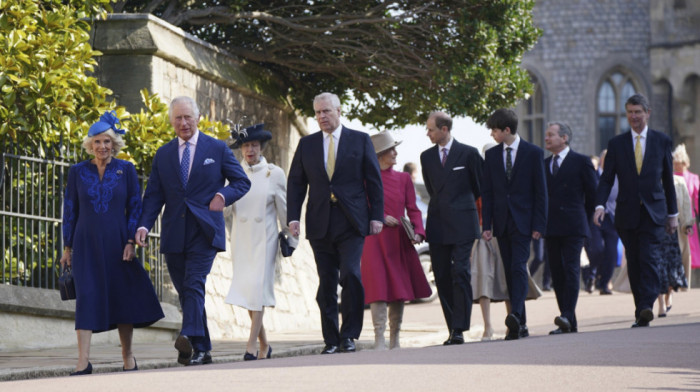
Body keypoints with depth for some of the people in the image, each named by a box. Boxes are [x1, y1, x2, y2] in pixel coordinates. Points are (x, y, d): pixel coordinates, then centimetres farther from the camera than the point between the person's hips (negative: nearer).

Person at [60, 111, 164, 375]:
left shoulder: (126, 170, 3)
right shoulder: (78, 172, 5)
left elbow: (135, 207, 3)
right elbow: (70, 210, 8)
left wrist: (131, 241, -7)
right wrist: (67, 247, 5)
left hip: (117, 243, 0)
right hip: (86, 245, 0)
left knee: (123, 298, 5)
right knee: (86, 298, -10)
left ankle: (128, 357, 21)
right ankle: (83, 363, -14)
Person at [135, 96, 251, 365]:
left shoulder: (217, 149, 7)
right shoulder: (163, 155, 13)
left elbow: (242, 182, 9)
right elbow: (154, 195, 9)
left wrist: (223, 195, -12)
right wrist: (144, 225, -7)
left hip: (204, 232, -4)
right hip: (174, 235, 4)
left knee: (194, 284, -20)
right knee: (185, 292, 5)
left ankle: (189, 337, -35)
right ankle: (202, 350, 13)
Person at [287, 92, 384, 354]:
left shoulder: (360, 141, 7)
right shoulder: (306, 144, 13)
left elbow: (374, 180, 6)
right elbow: (295, 183, 12)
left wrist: (377, 216, -1)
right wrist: (293, 217, 1)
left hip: (351, 222, -3)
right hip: (320, 224, 3)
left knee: (350, 274, -17)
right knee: (326, 284, 2)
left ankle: (349, 335, -8)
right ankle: (331, 340, 8)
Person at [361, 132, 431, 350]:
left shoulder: (403, 178, 11)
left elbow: (413, 209, 8)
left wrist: (417, 232, -7)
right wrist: (381, 218, -13)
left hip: (400, 242, 4)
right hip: (375, 241, -4)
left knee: (400, 290, 7)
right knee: (378, 289, -10)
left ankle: (395, 340, 16)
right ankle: (379, 340, -9)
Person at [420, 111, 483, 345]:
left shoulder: (468, 154, 0)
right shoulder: (427, 157, 12)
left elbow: (480, 185, 11)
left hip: (462, 223, -4)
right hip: (437, 225, 4)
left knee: (460, 273, -12)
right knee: (442, 278, 2)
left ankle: (459, 329, -13)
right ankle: (454, 329, 7)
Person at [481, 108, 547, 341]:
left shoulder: (533, 153, 0)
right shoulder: (492, 155, 11)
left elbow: (540, 191, -1)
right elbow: (487, 192, 11)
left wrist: (538, 225, -7)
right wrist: (486, 225, 3)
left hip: (522, 222, -4)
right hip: (501, 222, 4)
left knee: (518, 268, -18)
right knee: (509, 272, 4)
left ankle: (516, 315, -31)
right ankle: (520, 325, 8)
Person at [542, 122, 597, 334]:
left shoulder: (581, 161, 2)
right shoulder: (543, 164, 16)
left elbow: (592, 194, 4)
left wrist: (584, 219, 5)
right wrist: (542, 223, 8)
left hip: (573, 227, -5)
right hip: (551, 228, 5)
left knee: (571, 270, -13)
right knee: (557, 273, 3)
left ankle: (568, 316, -22)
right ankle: (569, 323, 5)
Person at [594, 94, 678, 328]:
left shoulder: (662, 141, 8)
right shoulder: (616, 144, 8)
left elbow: (668, 180, 11)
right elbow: (606, 179, 5)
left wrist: (672, 214, 11)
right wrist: (600, 205, -12)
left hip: (653, 213, -2)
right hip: (627, 214, 2)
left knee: (649, 259, -15)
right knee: (634, 264, 4)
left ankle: (646, 308, -25)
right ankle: (641, 312, 10)